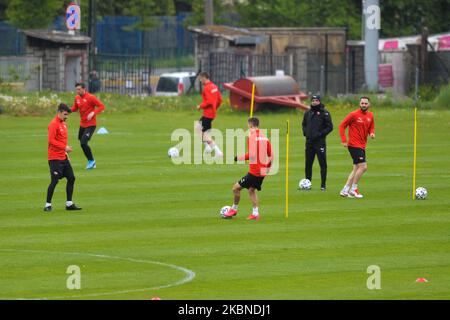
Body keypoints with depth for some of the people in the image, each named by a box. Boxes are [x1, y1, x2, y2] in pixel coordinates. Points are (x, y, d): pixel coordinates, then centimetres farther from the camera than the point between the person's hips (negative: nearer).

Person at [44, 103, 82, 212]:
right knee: (55, 181, -9)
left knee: (71, 178, 8)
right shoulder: (54, 124, -14)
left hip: (63, 157, 9)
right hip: (55, 158, -9)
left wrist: (65, 152, 15)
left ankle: (69, 204, 14)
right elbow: (51, 141, -21)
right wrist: (64, 147, -24)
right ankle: (48, 205, -1)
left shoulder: (63, 123, 14)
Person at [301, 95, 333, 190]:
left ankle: (323, 184, 1)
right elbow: (304, 124, 24)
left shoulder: (324, 113, -4)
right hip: (309, 142, 5)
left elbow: (329, 127, -6)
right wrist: (305, 132, 5)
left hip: (320, 142, -5)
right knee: (308, 164, 8)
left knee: (322, 164, -2)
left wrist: (320, 134, -15)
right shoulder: (308, 113, 12)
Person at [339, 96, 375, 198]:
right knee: (363, 167, -14)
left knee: (356, 169, 11)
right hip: (354, 145, -8)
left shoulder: (370, 115, 8)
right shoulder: (354, 114, -10)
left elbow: (371, 128, 20)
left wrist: (372, 133, -4)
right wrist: (344, 140, -13)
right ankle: (353, 189, -3)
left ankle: (345, 190, 18)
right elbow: (342, 126, -6)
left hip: (362, 146, 8)